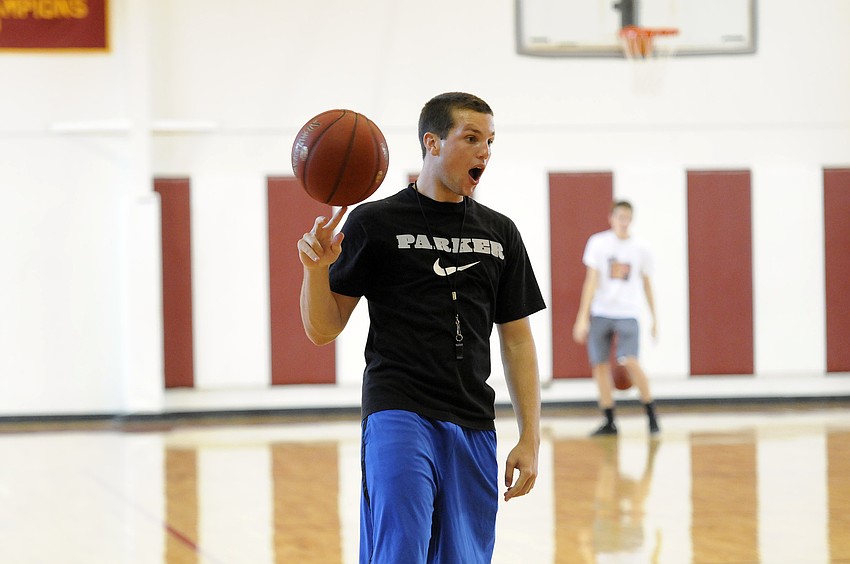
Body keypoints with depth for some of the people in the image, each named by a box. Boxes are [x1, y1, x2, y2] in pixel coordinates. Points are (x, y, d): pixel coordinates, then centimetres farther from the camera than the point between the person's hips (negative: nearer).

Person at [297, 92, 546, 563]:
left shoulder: (500, 234, 14)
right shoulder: (375, 223, 2)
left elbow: (517, 338, 16)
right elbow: (322, 330, 1)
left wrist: (530, 436, 8)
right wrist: (316, 268, -19)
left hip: (473, 427, 5)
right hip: (398, 415, -4)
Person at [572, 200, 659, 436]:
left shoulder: (641, 249, 2)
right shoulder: (598, 243, 0)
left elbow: (646, 284, 13)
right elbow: (592, 281, -2)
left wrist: (654, 318, 15)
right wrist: (583, 317, -7)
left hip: (628, 313, -1)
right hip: (600, 312, 1)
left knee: (629, 361, -17)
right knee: (599, 364, 1)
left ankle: (652, 416, -3)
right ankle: (609, 422, 13)